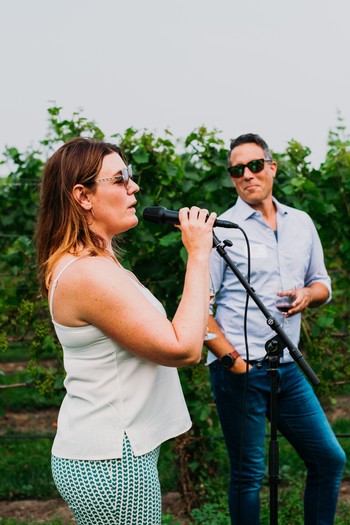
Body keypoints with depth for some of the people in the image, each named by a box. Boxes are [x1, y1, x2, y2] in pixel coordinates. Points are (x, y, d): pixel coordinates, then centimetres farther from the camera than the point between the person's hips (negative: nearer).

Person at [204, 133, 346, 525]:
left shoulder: (301, 223, 10)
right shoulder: (221, 229, -6)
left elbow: (322, 283, 19)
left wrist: (308, 294, -5)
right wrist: (231, 360, -16)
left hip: (288, 368, 6)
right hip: (240, 371, -5)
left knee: (330, 460, 11)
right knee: (248, 474, 5)